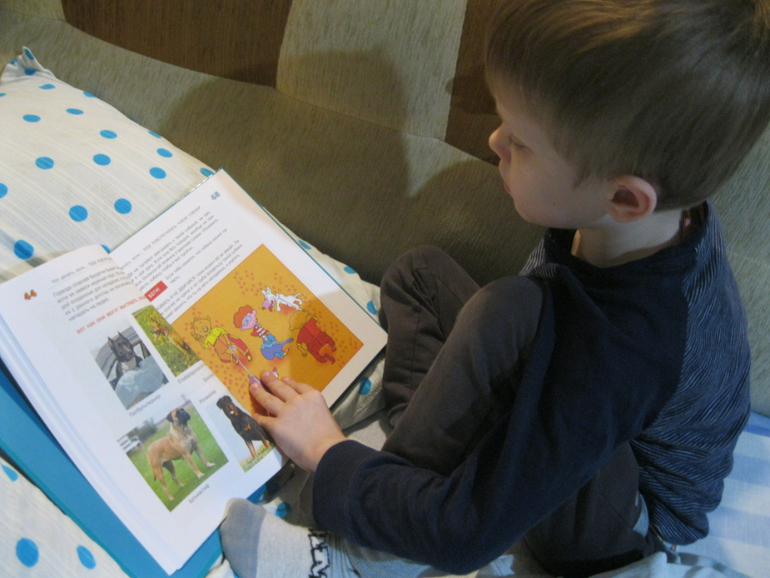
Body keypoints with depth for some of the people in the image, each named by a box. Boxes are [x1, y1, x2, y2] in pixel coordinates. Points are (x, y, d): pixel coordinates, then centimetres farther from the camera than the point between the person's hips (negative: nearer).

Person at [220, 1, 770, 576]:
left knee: (506, 311, -38)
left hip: (625, 523, -8)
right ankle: (434, 464, -9)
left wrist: (324, 451, -21)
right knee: (418, 272, 5)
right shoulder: (669, 205, -18)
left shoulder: (617, 347, -41)